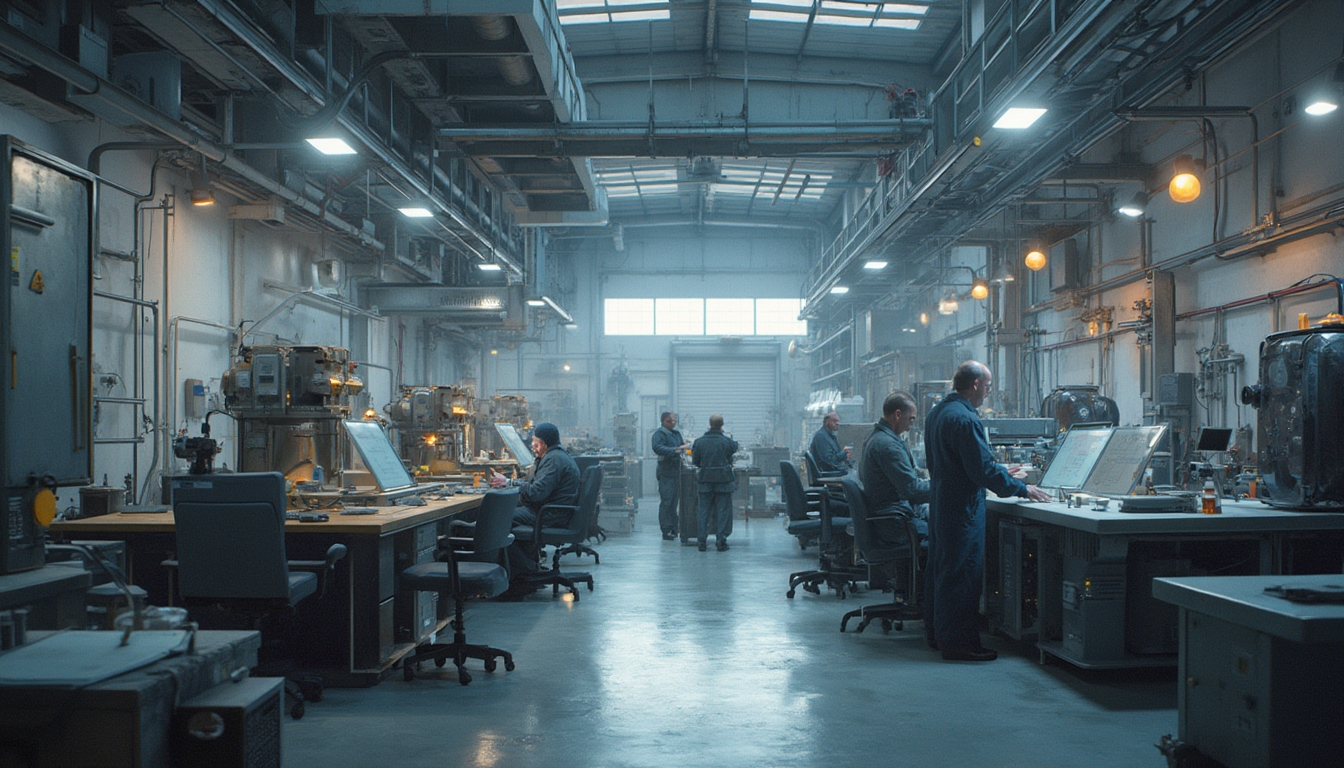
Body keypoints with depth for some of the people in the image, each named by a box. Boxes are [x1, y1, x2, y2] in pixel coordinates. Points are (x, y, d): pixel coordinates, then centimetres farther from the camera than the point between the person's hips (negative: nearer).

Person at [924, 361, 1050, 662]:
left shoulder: (937, 412, 11)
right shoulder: (964, 419, -21)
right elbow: (983, 470, -22)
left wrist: (998, 472, 23)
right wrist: (1022, 489, -11)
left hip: (941, 500, 10)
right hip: (963, 507, -10)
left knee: (940, 567, 16)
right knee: (962, 573, -5)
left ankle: (938, 633, 25)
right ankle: (958, 643, -1)